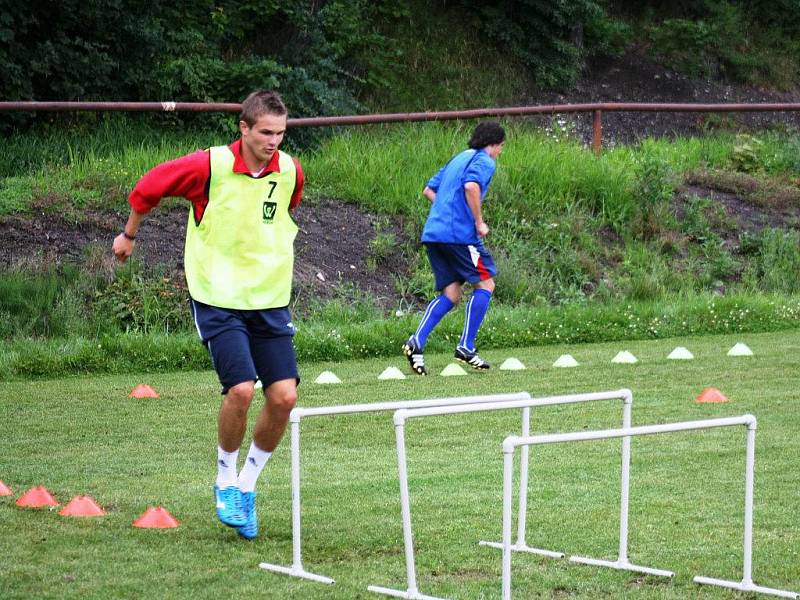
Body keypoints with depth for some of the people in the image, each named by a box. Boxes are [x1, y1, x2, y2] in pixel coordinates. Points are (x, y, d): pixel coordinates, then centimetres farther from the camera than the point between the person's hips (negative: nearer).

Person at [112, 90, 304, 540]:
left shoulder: (290, 172, -2)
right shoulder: (209, 167, -14)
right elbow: (148, 188, 1)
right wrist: (129, 235, 15)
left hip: (270, 300, 4)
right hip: (218, 297, -4)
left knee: (284, 395, -7)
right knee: (241, 389, -18)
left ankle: (248, 483, 14)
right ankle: (226, 480, 6)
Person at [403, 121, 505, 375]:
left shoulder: (458, 159, 24)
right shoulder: (484, 161, -2)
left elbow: (429, 190, 26)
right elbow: (471, 186, -22)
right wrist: (479, 222, -14)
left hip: (433, 233, 8)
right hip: (459, 233, -8)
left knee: (450, 295, 10)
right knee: (485, 284, 4)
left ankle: (417, 342, -7)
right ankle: (466, 347, -2)